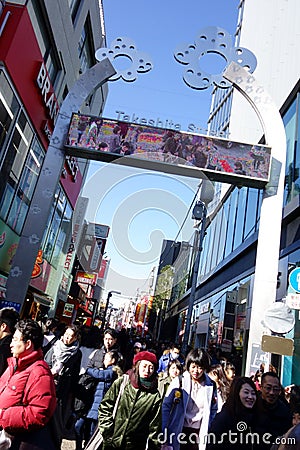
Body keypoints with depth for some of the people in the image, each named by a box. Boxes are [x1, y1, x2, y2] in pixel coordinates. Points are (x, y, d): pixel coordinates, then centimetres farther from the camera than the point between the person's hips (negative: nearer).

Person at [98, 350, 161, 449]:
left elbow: (154, 427, -2)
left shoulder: (155, 396, -6)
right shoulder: (121, 383, -5)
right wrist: (107, 433, -6)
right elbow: (105, 407, -1)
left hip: (136, 446, 0)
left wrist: (153, 446, -4)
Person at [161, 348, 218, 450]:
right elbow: (166, 406, -7)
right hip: (177, 430, -1)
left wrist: (207, 430, 0)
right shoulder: (179, 381, -9)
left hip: (198, 432, 2)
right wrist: (164, 431, -10)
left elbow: (213, 410, 8)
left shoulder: (211, 386, -3)